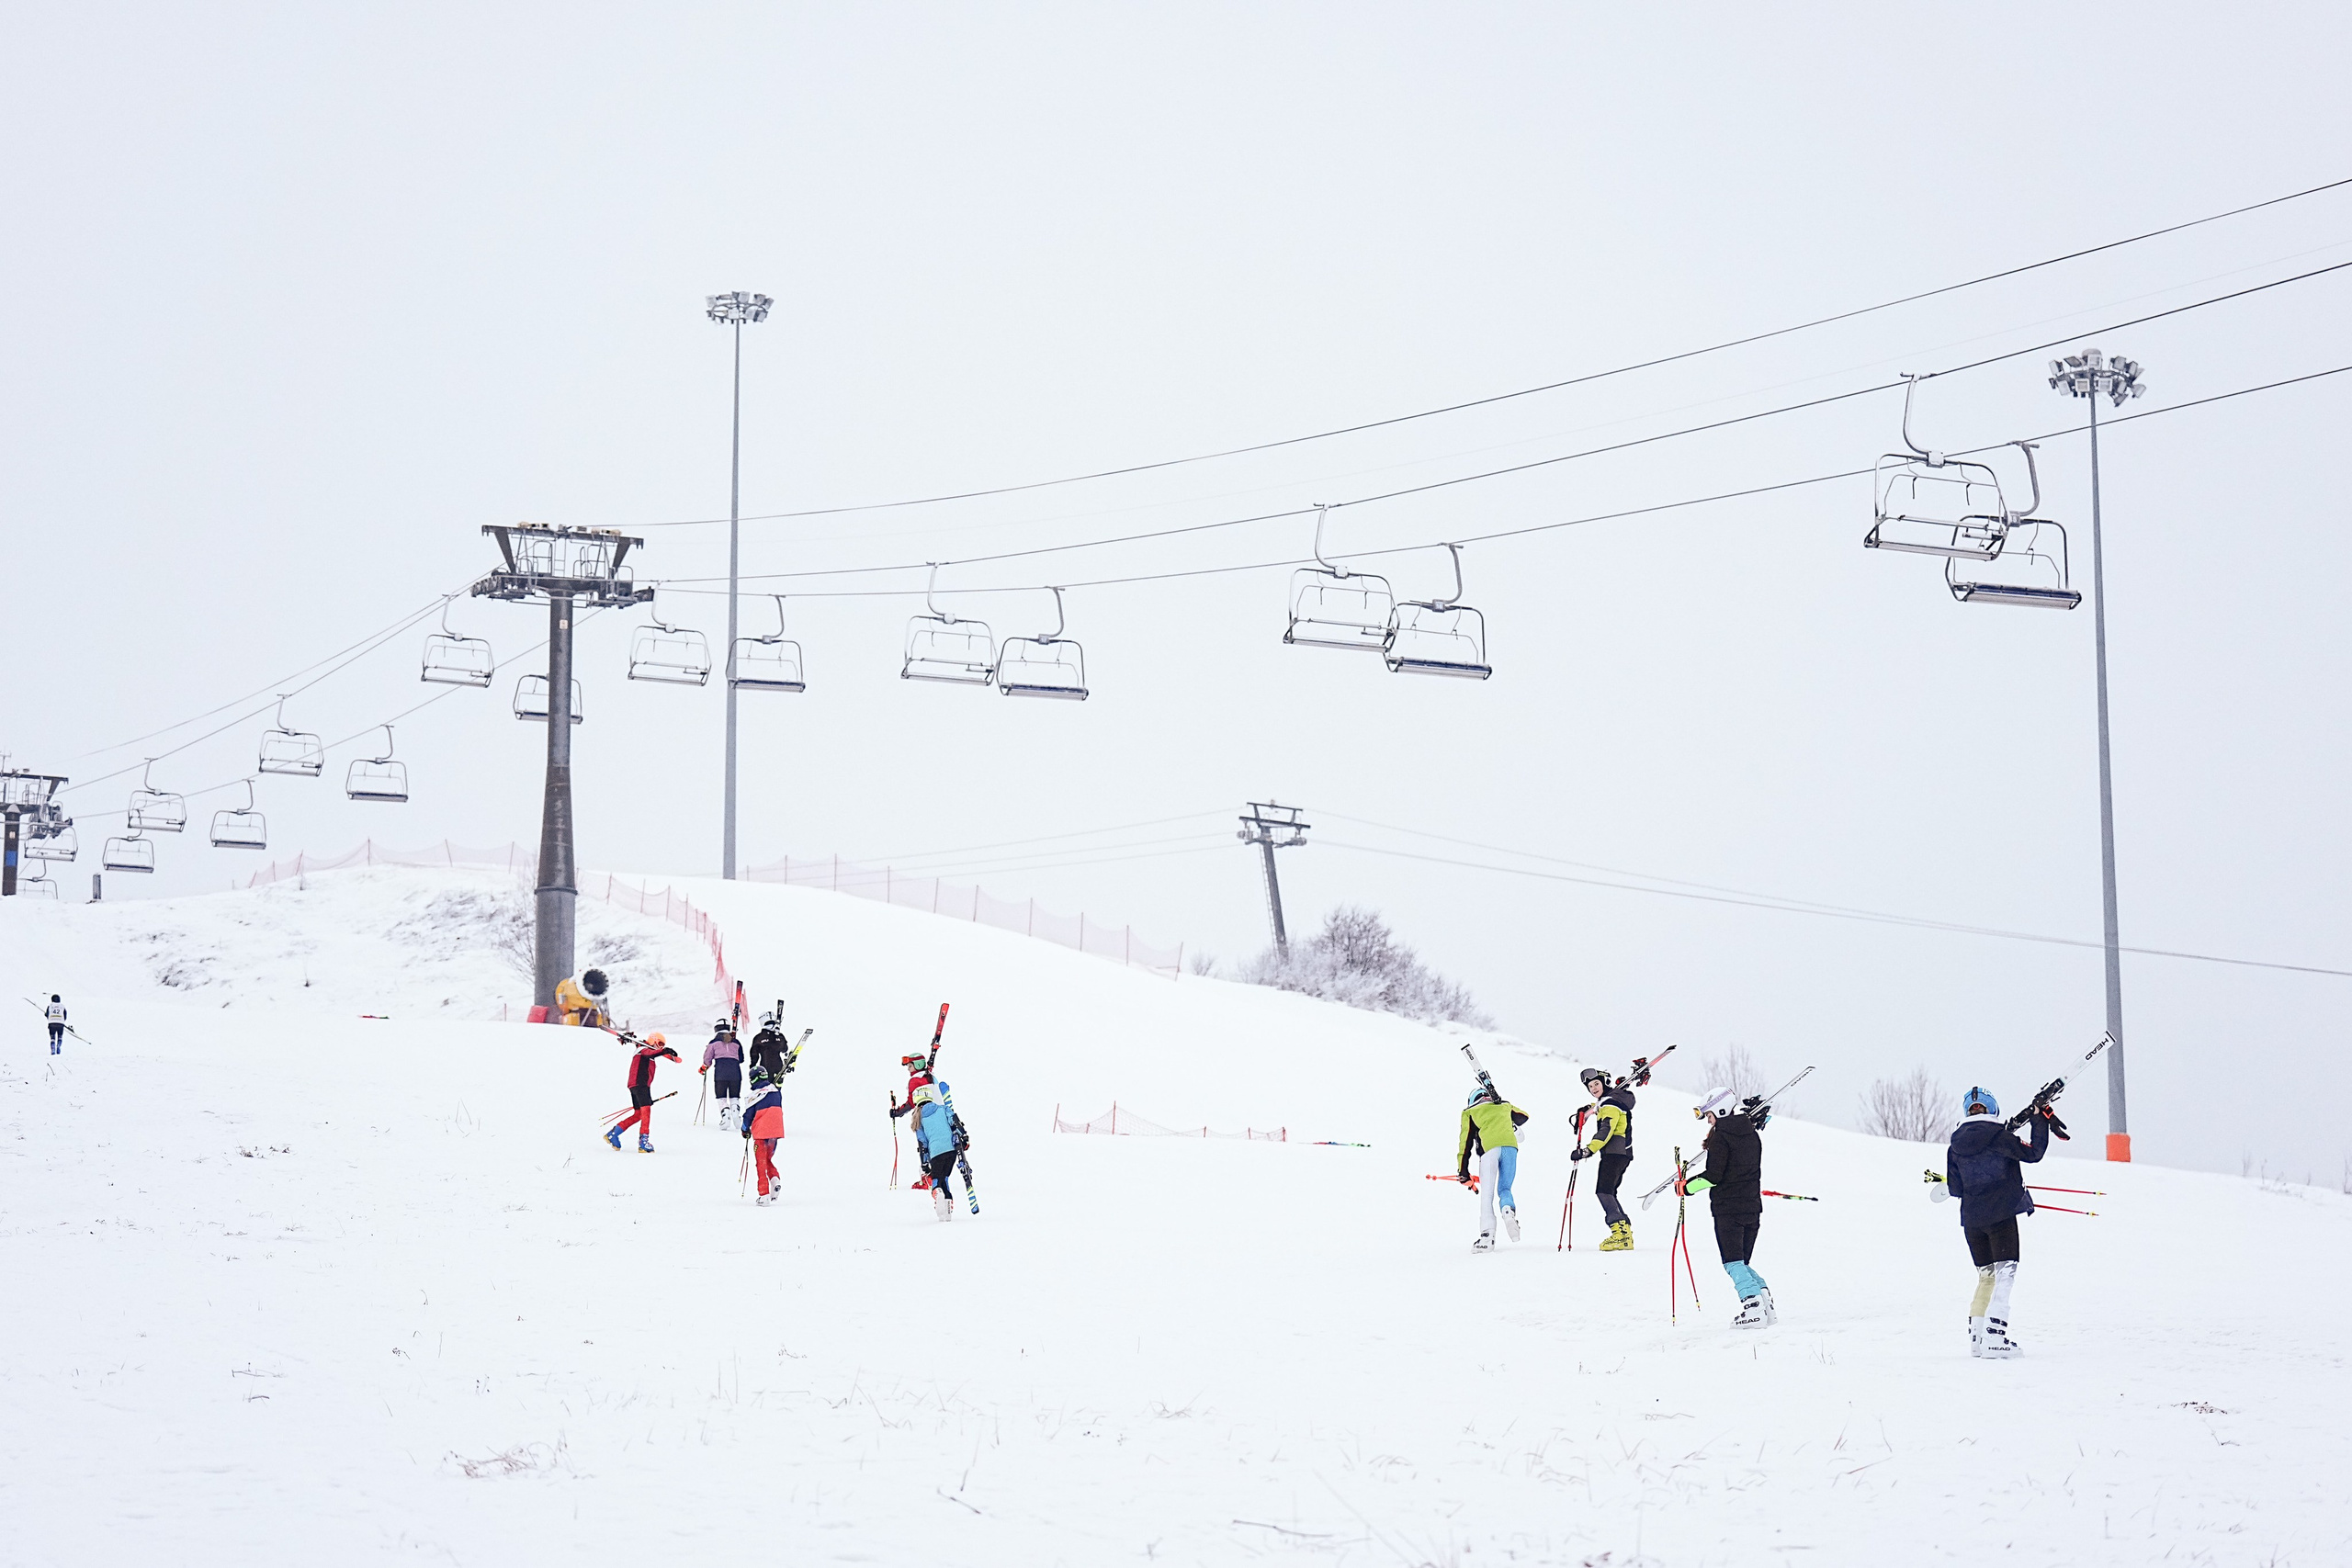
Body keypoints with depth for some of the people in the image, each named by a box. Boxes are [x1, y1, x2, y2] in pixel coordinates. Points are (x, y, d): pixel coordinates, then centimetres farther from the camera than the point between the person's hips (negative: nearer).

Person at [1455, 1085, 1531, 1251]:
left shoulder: (1469, 1112, 23)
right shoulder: (1505, 1106, 31)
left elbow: (1466, 1142, 16)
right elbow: (1523, 1117, 48)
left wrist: (1463, 1171, 17)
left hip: (1489, 1148, -2)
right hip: (1510, 1146, 2)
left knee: (1486, 1195, 2)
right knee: (1504, 1189, 15)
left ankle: (1487, 1236, -9)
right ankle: (1509, 1210, -19)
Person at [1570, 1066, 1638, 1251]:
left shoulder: (1610, 1103, -13)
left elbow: (1606, 1131, -24)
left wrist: (1588, 1150, -30)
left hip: (1614, 1152, -11)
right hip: (1622, 1153, 11)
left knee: (1604, 1191, -19)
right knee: (1609, 1193, 13)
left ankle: (1620, 1234, -29)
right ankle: (1625, 1234, 9)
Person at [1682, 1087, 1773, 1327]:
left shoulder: (1720, 1137, -11)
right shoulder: (1752, 1135, 12)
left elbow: (1713, 1176, -16)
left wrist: (1688, 1187, -3)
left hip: (1728, 1208, -8)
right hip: (1752, 1207, 8)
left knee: (1733, 1263, -5)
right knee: (1742, 1263, 15)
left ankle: (1753, 1308, -17)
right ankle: (1764, 1299, -1)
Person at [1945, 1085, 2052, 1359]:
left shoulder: (1956, 1145, 7)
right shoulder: (1999, 1135, -8)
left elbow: (1954, 1189, 10)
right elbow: (2032, 1153, -9)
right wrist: (2041, 1121, 2)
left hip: (1971, 1219, 6)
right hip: (2001, 1214, -6)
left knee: (1986, 1275, 16)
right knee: (2005, 1274, -5)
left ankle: (1976, 1336, 15)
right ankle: (1995, 1336, -17)